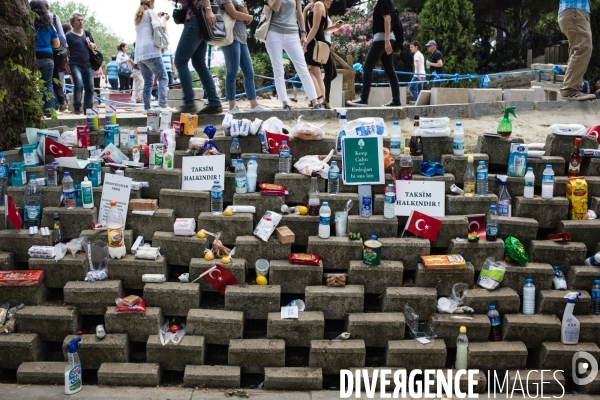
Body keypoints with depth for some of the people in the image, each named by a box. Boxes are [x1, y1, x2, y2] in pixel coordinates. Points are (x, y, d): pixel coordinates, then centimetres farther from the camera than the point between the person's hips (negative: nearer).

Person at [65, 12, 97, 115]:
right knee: (79, 85, -21)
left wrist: (92, 45, -1)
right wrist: (67, 66, -9)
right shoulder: (69, 36, 2)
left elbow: (95, 46, 23)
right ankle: (77, 107, -4)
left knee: (90, 88, 3)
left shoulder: (87, 34, 16)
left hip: (87, 65, 5)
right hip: (75, 65, -5)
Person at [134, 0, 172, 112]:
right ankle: (163, 105, -24)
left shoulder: (138, 17, 29)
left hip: (139, 54, 8)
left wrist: (157, 17, 35)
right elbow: (160, 28, -2)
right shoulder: (151, 12, 7)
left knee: (148, 82, 9)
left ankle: (146, 108, 2)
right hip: (150, 51, -8)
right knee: (163, 78, -10)